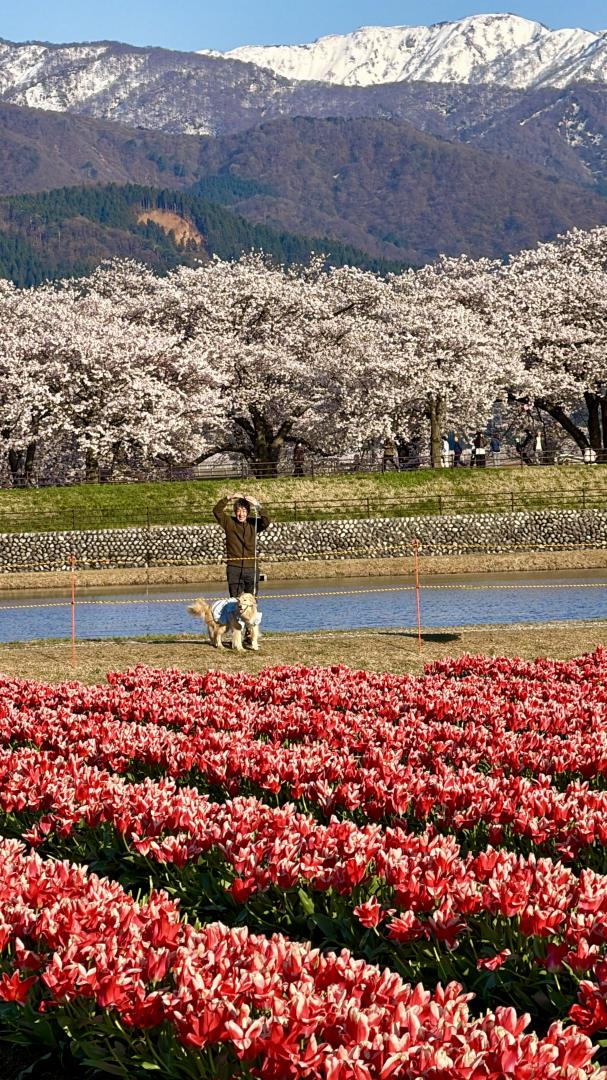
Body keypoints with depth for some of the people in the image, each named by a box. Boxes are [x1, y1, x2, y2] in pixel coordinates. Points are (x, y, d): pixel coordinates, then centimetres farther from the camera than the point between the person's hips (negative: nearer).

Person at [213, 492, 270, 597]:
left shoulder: (253, 523, 5)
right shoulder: (229, 522, 3)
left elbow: (266, 522, -12)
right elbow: (217, 511, -10)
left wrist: (258, 507, -26)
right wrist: (229, 498, -21)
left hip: (251, 568, 1)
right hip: (234, 568, -1)